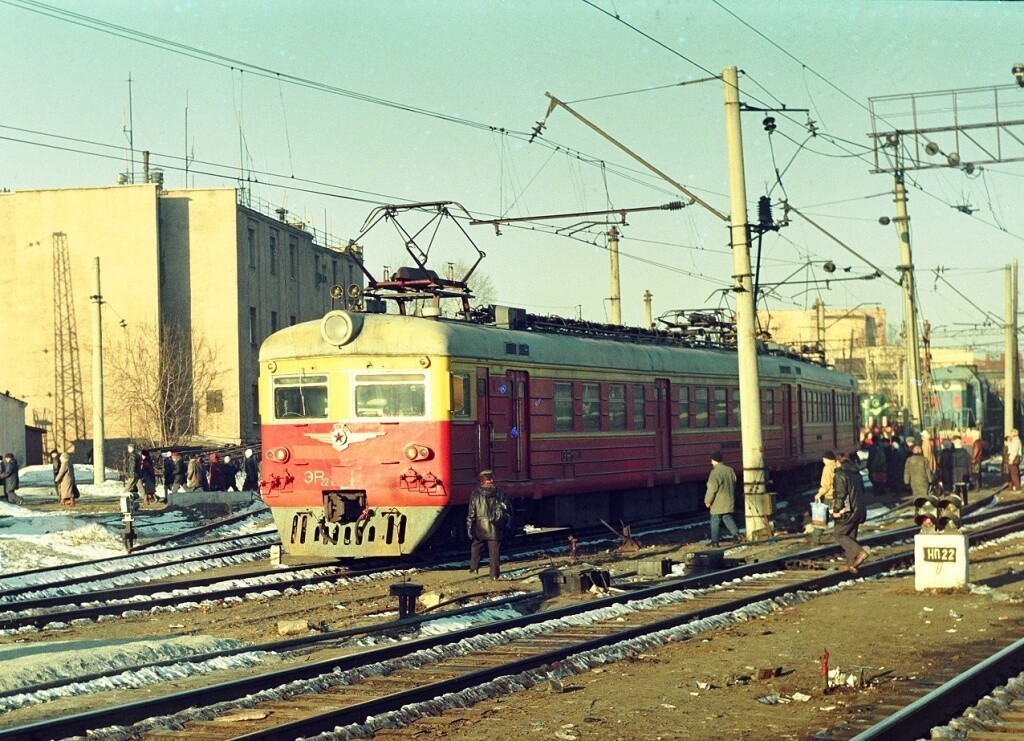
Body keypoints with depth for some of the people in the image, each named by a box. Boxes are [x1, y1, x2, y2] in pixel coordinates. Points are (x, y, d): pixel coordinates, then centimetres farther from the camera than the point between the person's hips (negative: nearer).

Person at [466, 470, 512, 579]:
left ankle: (474, 568, 22)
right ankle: (494, 574, 3)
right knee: (494, 551, 4)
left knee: (476, 547, 21)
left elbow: (471, 513, -4)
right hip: (496, 529, 0)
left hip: (480, 528, 0)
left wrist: (469, 527, 3)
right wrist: (508, 526, 14)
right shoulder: (501, 493, -1)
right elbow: (508, 511, 5)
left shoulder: (476, 494, -5)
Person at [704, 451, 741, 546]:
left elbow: (712, 488, -19)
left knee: (715, 521, 2)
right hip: (729, 502, 7)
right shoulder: (730, 470, 6)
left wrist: (708, 501, -8)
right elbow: (734, 485, 15)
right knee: (728, 518, 15)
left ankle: (714, 541, 5)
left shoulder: (715, 472, -19)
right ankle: (736, 534, -2)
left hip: (718, 503, -7)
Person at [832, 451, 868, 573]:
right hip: (859, 510, 8)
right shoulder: (856, 473, 14)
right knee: (851, 536, 13)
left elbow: (840, 494, -17)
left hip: (847, 511, -8)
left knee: (840, 535, -1)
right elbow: (862, 490, 19)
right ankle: (851, 563, 12)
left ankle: (859, 552, -19)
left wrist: (836, 510, -10)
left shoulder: (841, 473, -12)